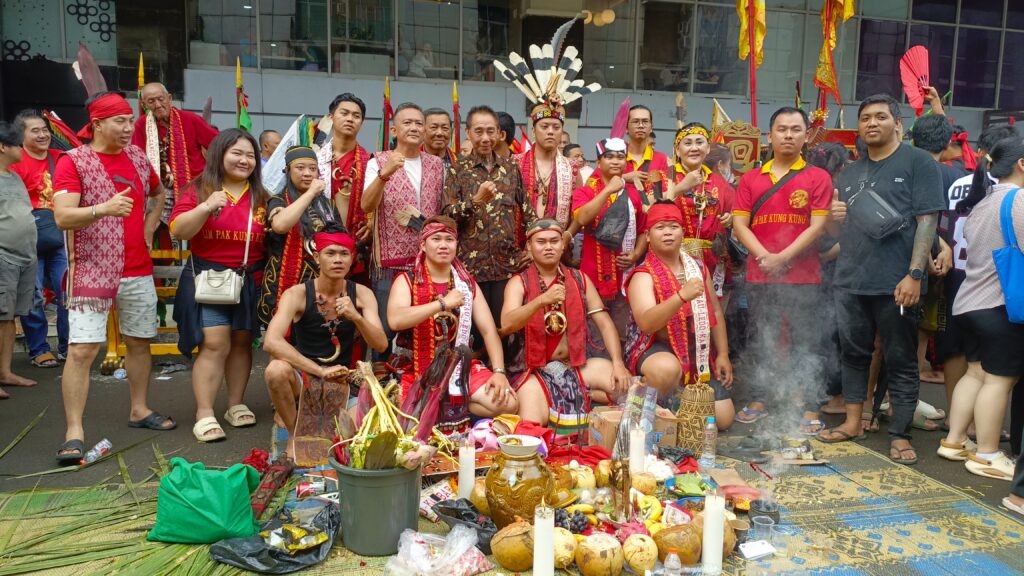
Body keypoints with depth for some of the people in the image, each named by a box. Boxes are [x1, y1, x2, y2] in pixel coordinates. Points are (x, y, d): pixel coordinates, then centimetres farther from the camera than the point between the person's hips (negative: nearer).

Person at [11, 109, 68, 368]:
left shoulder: (59, 158, 9)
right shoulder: (16, 163, -6)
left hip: (60, 241, 4)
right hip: (31, 244, -4)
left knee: (68, 293, 5)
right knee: (34, 298, 2)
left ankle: (68, 347, 17)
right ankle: (38, 349, 15)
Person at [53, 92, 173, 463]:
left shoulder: (137, 156, 9)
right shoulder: (73, 161, -8)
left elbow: (159, 193, 28)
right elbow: (62, 216, -19)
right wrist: (104, 208, -35)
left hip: (138, 270, 6)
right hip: (91, 271, -6)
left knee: (140, 342, 13)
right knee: (82, 349, -9)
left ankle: (139, 410, 28)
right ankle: (74, 432, -4)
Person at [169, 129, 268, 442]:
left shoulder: (261, 196, 10)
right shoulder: (199, 190, 0)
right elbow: (178, 230, -10)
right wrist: (205, 207, -22)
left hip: (250, 280, 4)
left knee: (242, 342, 10)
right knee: (214, 344, -9)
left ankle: (236, 404, 22)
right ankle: (204, 414, -4)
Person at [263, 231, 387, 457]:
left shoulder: (361, 294, 0)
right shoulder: (297, 294, -9)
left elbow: (381, 344, -9)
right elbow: (271, 342, -24)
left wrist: (355, 316, -29)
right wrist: (320, 371, -29)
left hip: (340, 381, 1)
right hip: (301, 377, -1)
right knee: (276, 369, -35)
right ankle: (294, 434, -9)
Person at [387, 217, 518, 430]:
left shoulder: (467, 283, 10)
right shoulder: (407, 281, -2)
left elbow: (489, 331, 4)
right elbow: (395, 320, -22)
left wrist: (499, 372, -10)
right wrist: (443, 303, -24)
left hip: (461, 369, 4)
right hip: (417, 372, -3)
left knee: (508, 404, -17)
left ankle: (451, 408, 3)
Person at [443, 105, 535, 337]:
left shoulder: (511, 168, 10)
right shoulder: (457, 169, 3)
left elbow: (527, 212, 13)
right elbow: (447, 215, -6)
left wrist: (529, 247, 2)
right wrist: (476, 200, -20)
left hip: (508, 263, 2)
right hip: (470, 263, -2)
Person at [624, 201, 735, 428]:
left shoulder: (699, 268, 7)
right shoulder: (643, 275, -12)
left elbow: (715, 312, 14)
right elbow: (646, 323, -29)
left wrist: (723, 354, 7)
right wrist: (682, 296, -41)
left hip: (698, 352, 6)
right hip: (656, 349, -6)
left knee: (723, 418, -1)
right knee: (668, 368, -41)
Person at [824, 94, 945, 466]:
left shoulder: (917, 163, 0)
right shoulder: (850, 173, 17)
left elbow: (927, 220, -8)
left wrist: (915, 274, -17)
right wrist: (834, 216, -4)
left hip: (896, 283, -5)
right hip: (850, 281, 6)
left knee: (901, 361, 3)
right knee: (854, 353, 13)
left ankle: (900, 435, 10)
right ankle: (853, 422, 25)